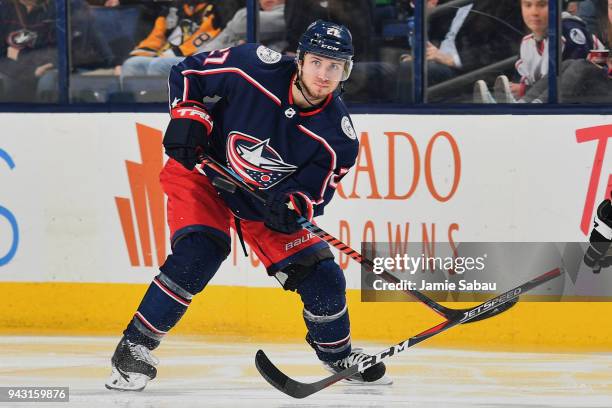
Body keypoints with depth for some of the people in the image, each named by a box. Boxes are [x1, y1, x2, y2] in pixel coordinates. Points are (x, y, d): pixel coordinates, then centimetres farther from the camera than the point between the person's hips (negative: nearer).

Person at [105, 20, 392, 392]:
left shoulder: (338, 136, -21)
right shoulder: (254, 67, -27)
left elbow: (315, 193, -15)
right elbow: (188, 72, -12)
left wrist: (293, 207, -36)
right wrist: (187, 116, -23)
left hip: (269, 201, 3)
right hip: (205, 174, -3)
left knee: (321, 276, -1)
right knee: (197, 254, -27)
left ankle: (337, 353, 30)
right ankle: (135, 347, -15)